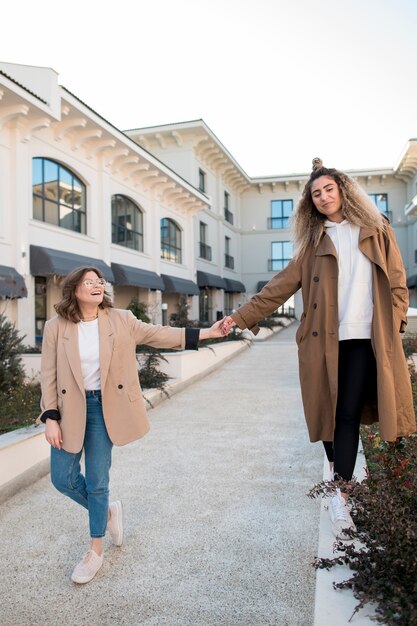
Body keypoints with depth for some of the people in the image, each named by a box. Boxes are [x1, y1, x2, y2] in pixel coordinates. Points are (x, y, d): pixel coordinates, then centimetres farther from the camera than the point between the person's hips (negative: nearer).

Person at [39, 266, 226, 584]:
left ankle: (96, 550, 28)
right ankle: (108, 511, 36)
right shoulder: (57, 327, -6)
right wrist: (50, 418, -9)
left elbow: (159, 334, -5)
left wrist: (207, 332, -10)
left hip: (104, 407, -1)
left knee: (97, 481, 6)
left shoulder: (121, 320, -4)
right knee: (63, 478, 7)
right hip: (70, 409, 1)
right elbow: (48, 374, -3)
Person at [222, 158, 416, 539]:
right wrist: (241, 317, 1)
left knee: (350, 414, -5)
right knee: (330, 411, 7)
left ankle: (340, 495, 1)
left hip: (364, 337, -1)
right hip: (325, 339, 2)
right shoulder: (313, 242, 12)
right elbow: (281, 286, 8)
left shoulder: (375, 230, 10)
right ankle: (335, 470, 30)